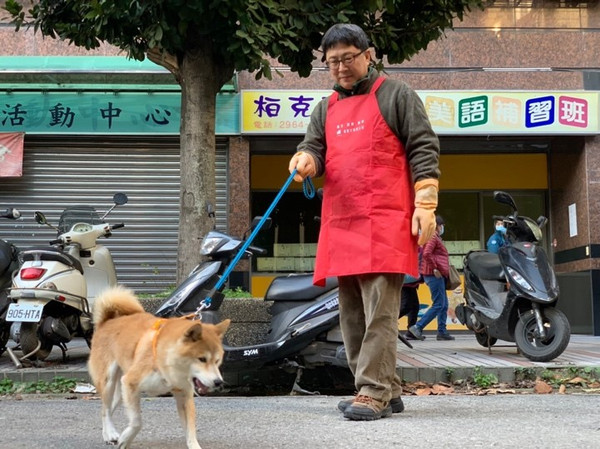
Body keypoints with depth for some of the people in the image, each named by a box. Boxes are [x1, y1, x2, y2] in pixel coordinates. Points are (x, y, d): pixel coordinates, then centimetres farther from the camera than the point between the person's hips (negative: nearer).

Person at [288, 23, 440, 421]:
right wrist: (305, 161, -9)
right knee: (353, 313, 7)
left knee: (379, 310, -12)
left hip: (385, 221, -6)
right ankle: (388, 390, 15)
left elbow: (423, 149, 1)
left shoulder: (396, 95, 6)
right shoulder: (326, 109, 23)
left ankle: (375, 391, -10)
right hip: (340, 224, 7)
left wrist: (426, 203, -9)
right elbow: (313, 148, 17)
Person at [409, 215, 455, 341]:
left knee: (444, 305, 11)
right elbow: (426, 254, -25)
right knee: (438, 305, -11)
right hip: (435, 275, -11)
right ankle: (418, 327, -12)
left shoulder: (436, 238, 21)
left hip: (439, 275, 11)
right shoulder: (433, 237, -11)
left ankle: (442, 332, 12)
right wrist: (434, 268, -21)